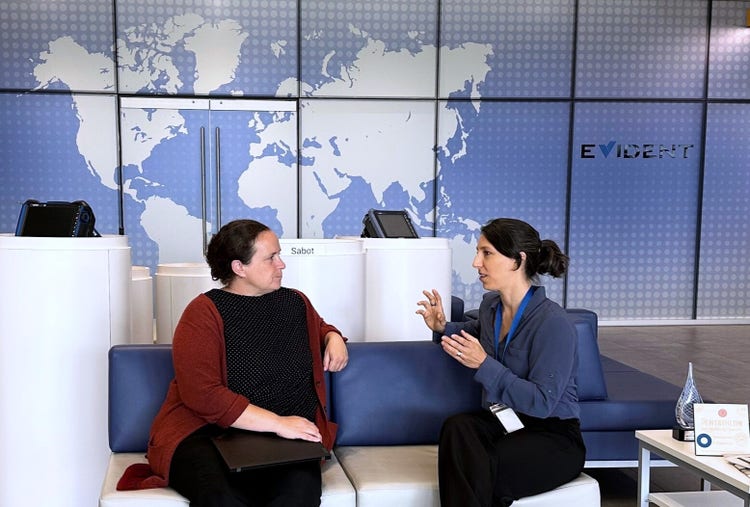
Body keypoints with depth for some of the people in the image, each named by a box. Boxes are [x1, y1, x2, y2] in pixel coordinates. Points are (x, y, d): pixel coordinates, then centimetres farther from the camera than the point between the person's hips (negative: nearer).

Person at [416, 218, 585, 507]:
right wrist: (444, 329, 12)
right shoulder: (490, 304, 5)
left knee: (477, 473, -35)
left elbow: (542, 402, -22)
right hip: (501, 421, 6)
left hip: (553, 435, -6)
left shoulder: (553, 323, -18)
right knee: (456, 426, -30)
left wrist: (484, 365, -26)